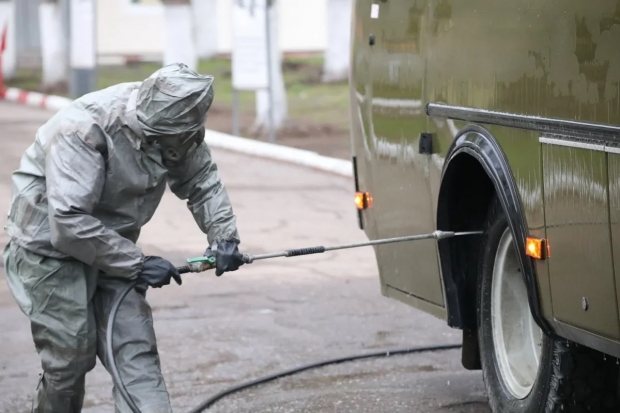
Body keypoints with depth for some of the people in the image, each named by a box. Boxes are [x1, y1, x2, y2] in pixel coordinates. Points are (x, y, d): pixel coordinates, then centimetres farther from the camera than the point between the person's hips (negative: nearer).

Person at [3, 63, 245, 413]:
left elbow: (201, 180, 4)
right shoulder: (83, 130, -32)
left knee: (136, 354, -2)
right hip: (51, 247, -6)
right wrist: (138, 264, -27)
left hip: (112, 244, 6)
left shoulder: (175, 126, -12)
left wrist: (224, 236, -12)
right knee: (72, 357, -4)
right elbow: (69, 223, -33)